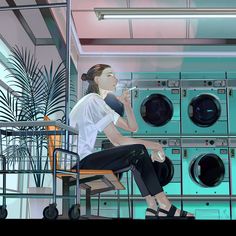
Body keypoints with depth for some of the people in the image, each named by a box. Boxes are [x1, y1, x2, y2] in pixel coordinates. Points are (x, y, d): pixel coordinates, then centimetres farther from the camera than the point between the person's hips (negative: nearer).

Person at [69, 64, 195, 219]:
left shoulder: (100, 102, 21)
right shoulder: (93, 100, -10)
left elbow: (132, 127, 18)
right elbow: (117, 140, -17)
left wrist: (127, 104, 2)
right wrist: (154, 145, -13)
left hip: (84, 160, 10)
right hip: (80, 162, -10)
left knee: (139, 157, 3)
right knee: (138, 150, -16)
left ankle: (153, 208, -5)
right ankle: (165, 208, -12)